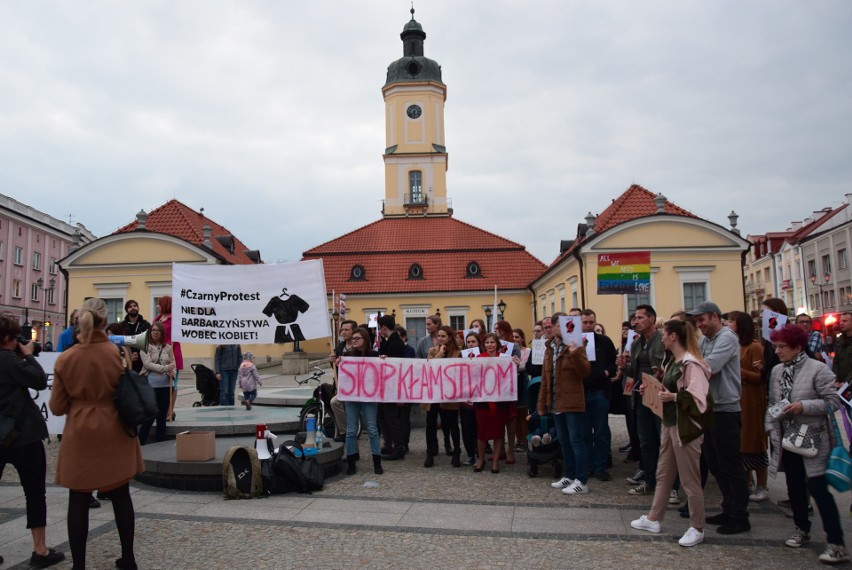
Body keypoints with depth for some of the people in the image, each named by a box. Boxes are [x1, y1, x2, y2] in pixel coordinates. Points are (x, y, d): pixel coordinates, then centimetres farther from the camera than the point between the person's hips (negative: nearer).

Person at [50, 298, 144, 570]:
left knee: (78, 500, 10)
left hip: (79, 435, 0)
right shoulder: (118, 354, -9)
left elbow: (57, 407, -1)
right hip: (113, 434, 1)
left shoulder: (65, 358, -8)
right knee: (121, 495, 13)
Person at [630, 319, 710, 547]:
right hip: (670, 424, 10)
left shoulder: (691, 364, -19)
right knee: (663, 474, 17)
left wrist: (673, 397, -26)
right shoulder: (672, 362, 11)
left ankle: (697, 529, 18)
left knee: (689, 479, 3)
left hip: (685, 427, -10)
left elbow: (698, 399, -25)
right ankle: (653, 518, 29)